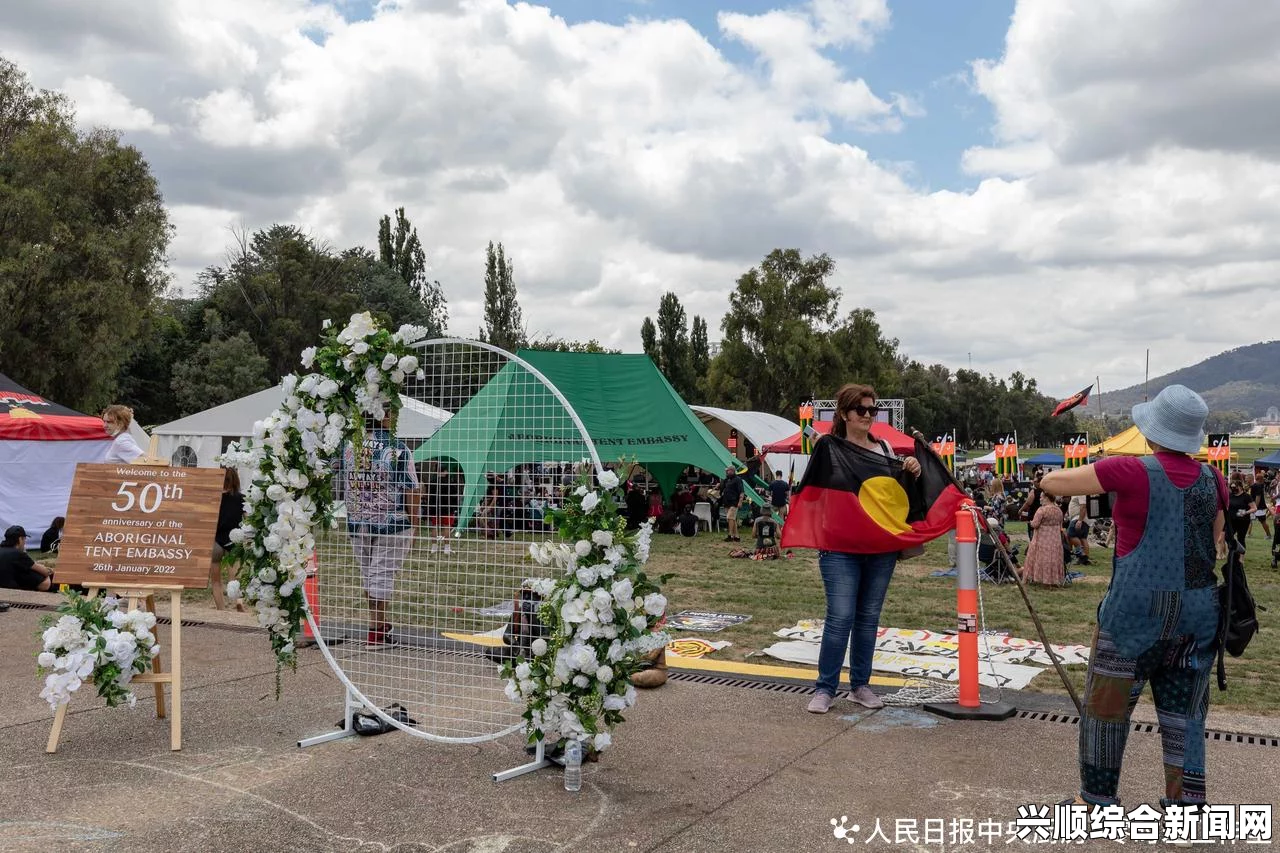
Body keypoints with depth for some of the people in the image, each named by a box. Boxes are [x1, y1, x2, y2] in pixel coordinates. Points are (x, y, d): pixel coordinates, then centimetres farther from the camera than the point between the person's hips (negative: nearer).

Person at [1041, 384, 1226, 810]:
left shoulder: (1132, 471, -12)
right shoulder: (1212, 479, 4)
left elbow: (1051, 482, -5)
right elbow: (1221, 545, 13)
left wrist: (1051, 477, 15)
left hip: (1138, 610, -5)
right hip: (1197, 613, 5)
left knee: (1106, 705, 8)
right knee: (1184, 711, 13)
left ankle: (1097, 800, 17)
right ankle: (1187, 804, 18)